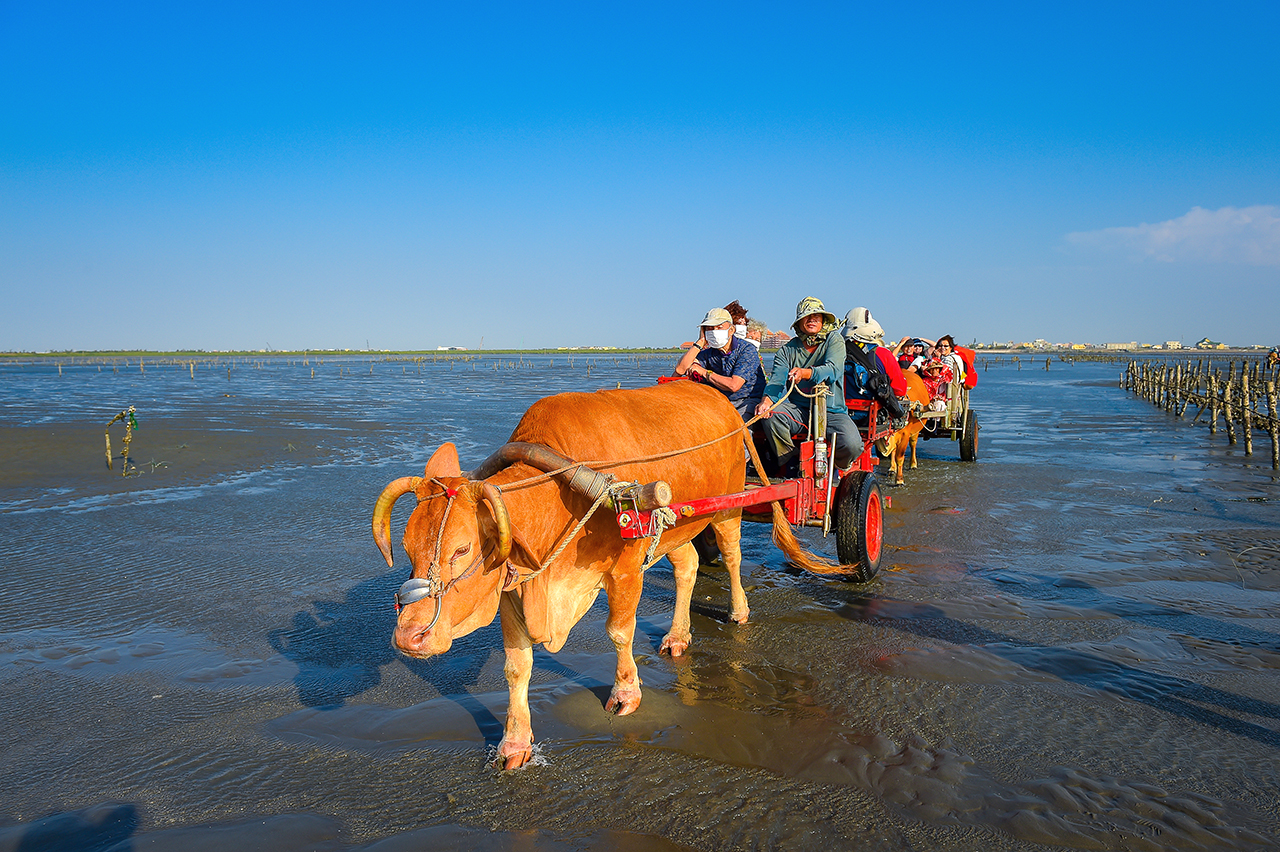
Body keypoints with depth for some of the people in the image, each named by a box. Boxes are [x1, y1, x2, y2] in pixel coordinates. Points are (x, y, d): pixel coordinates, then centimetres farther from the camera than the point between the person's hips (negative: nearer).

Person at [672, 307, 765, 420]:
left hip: (748, 402, -4)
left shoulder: (747, 350, -9)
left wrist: (704, 372, -8)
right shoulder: (708, 353, 7)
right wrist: (700, 342, -4)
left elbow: (733, 385, -19)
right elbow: (680, 369, -6)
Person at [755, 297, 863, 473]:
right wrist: (766, 400, -31)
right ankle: (789, 462, -6)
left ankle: (836, 468, 10)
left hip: (832, 411, -1)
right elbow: (777, 379, -7)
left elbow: (833, 370, -16)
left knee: (851, 445, -28)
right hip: (798, 410, 2)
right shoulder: (788, 349, 9)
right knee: (772, 414, -30)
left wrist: (805, 373, -38)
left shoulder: (834, 340, 4)